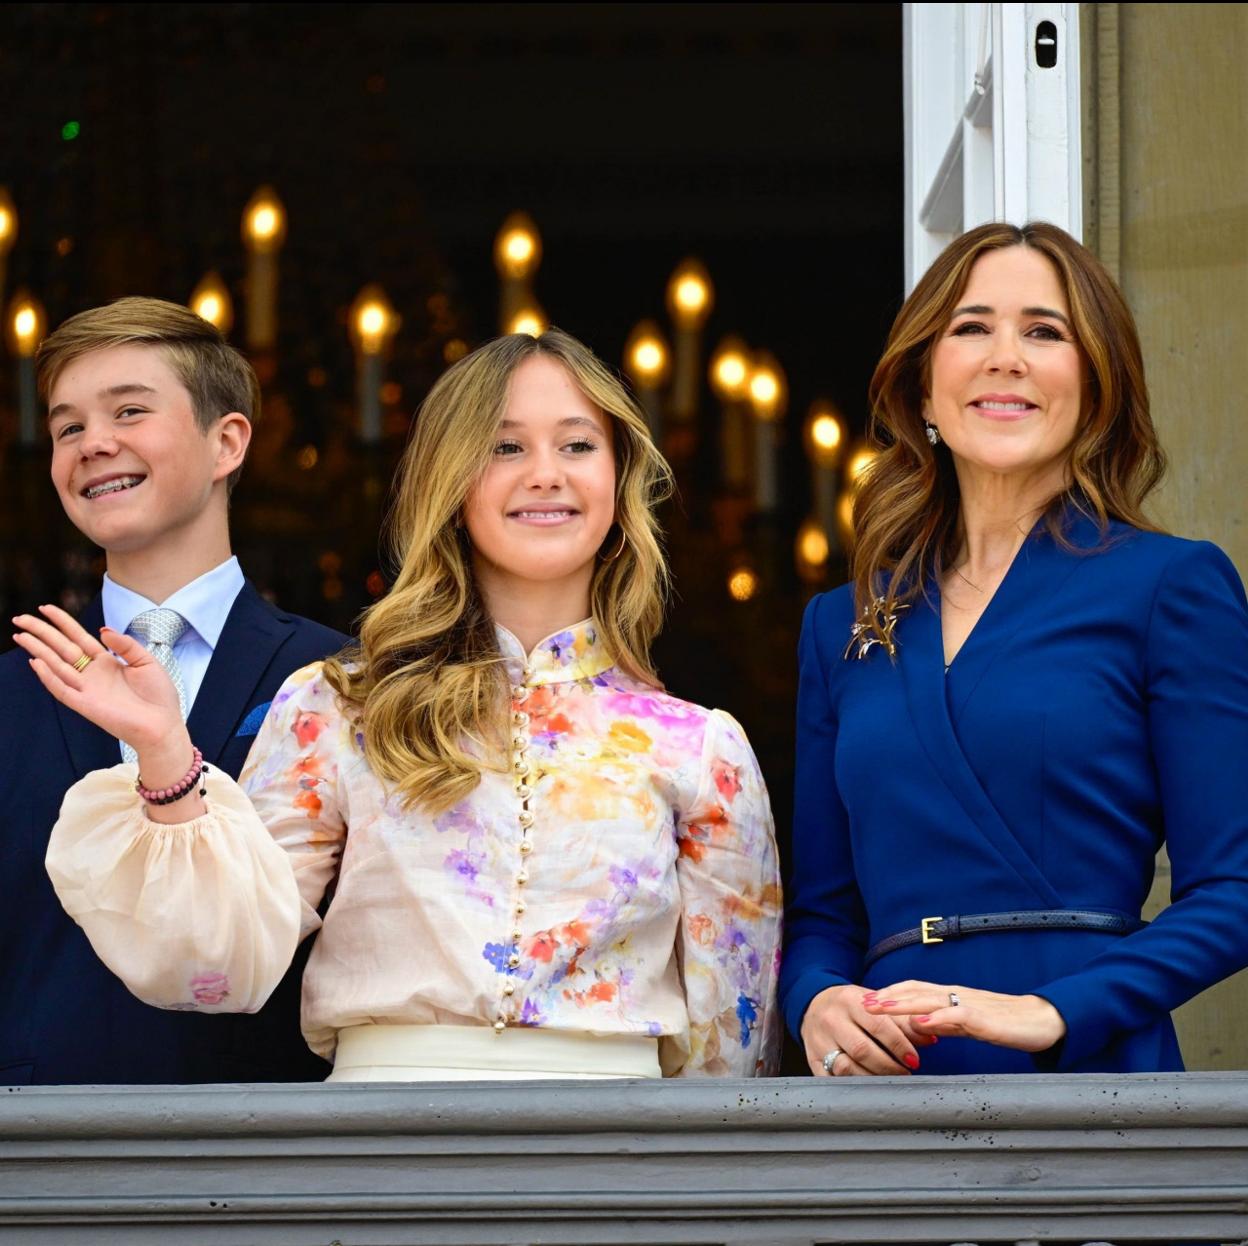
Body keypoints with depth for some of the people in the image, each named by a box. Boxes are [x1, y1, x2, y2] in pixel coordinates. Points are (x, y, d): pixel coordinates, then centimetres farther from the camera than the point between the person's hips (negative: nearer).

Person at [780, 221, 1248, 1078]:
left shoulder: (1174, 584, 2)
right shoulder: (843, 627, 16)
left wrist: (1054, 1011, -17)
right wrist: (819, 1002, -4)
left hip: (1090, 1072, -4)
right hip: (894, 1088, 4)